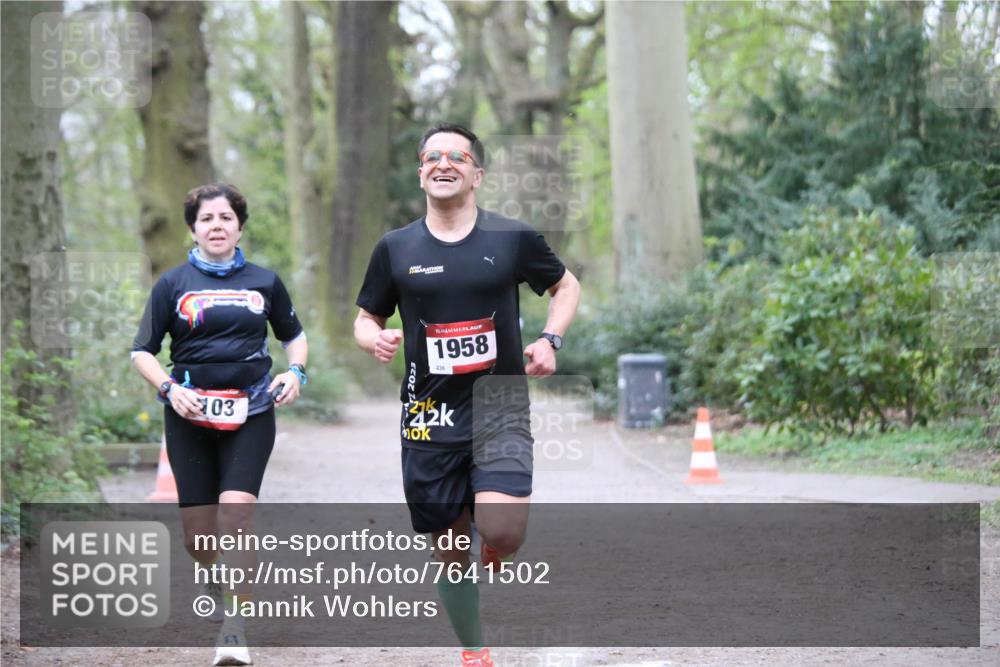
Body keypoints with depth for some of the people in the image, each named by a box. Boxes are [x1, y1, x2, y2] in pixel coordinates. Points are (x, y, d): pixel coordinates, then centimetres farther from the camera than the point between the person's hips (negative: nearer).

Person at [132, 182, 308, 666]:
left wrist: (295, 372, 1)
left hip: (250, 415, 0)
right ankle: (209, 574, 39)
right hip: (190, 416, 0)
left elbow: (294, 336, 21)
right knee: (198, 534, 1)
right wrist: (169, 388, -13)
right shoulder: (173, 284, 3)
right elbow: (143, 352, 5)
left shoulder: (264, 282, 7)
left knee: (235, 516, -18)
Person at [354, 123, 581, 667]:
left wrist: (550, 339, -1)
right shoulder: (395, 248, 4)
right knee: (450, 555, 6)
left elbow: (566, 285, 16)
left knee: (503, 531, -23)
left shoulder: (512, 238, 0)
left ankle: (493, 548, 15)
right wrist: (375, 340, -9)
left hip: (500, 406, -2)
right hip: (429, 415, 2)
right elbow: (365, 319, 14)